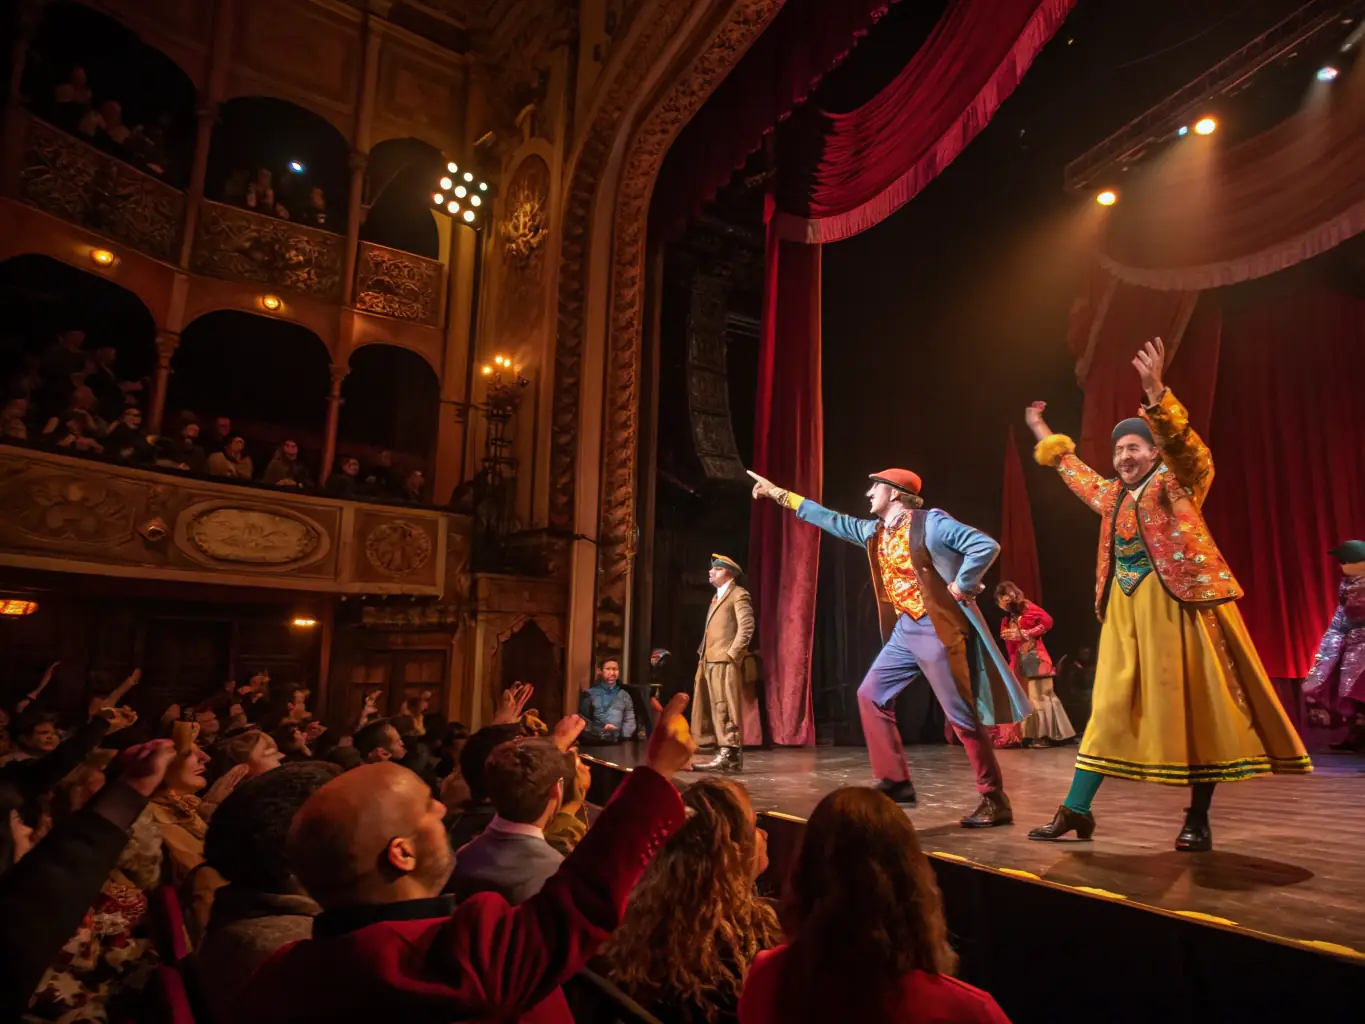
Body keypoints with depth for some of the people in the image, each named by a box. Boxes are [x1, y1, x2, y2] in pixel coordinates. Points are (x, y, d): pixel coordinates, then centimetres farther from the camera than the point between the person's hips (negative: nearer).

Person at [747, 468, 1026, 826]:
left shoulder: (931, 522, -11)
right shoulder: (873, 531, 12)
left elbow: (986, 546, -17)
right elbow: (833, 520, 19)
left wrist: (959, 588, -14)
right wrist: (779, 494, 21)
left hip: (938, 628, -8)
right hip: (905, 630, 8)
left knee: (962, 715, -4)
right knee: (871, 695, 7)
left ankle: (995, 801, 9)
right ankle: (895, 783, 14)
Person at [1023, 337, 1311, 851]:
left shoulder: (1179, 482, 0)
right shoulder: (1113, 496, 18)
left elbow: (1182, 442, -20)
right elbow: (1077, 473, 35)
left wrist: (1155, 393, -36)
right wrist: (1046, 437, 42)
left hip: (1179, 604, -6)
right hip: (1126, 611, 6)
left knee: (1194, 704, 0)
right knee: (1111, 706, 5)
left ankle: (1198, 818, 11)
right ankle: (1076, 809, 6)